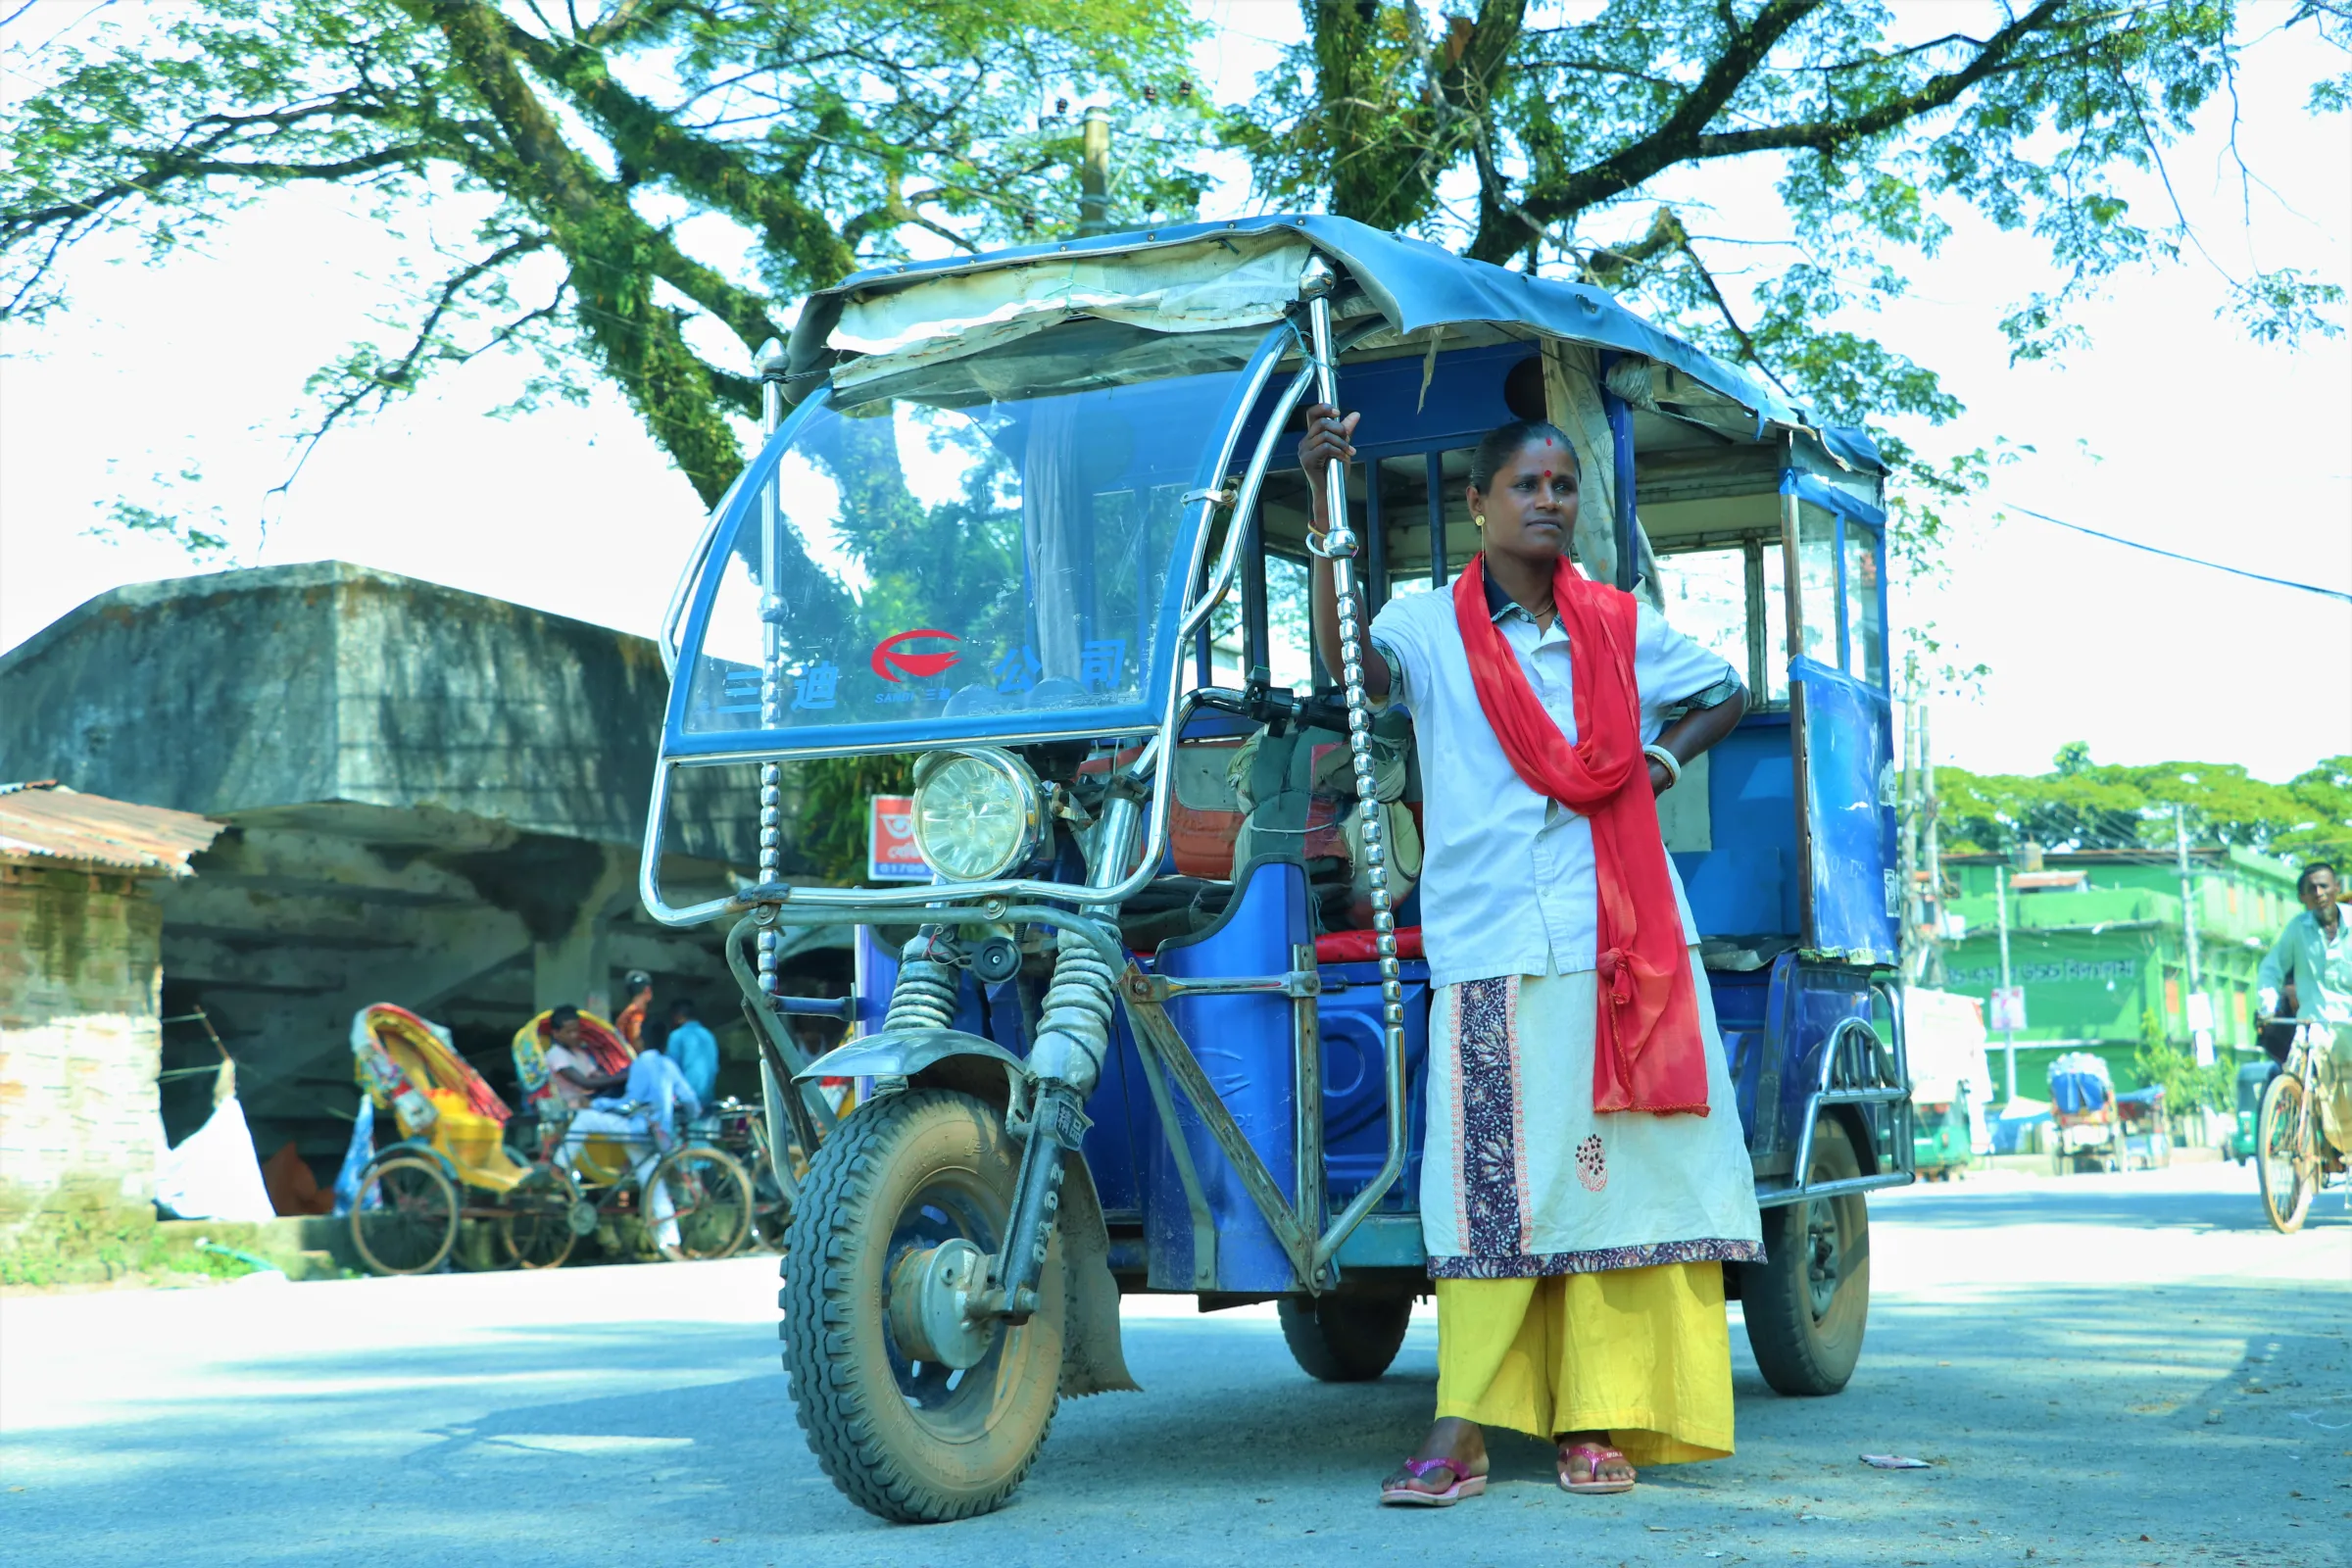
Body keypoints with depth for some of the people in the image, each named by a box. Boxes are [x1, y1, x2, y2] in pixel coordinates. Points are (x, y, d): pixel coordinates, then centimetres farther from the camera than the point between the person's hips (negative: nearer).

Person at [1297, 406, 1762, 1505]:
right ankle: (1461, 1433, -5)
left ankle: (1594, 1422, 5)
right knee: (1492, 1184, -7)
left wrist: (1657, 765, 11)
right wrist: (1330, 514, -25)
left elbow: (1725, 694, 29)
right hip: (1491, 948, -3)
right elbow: (1352, 662, -16)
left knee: (1620, 1172, -1)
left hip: (1627, 941, 3)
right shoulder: (1430, 625, 5)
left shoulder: (1621, 627, 15)